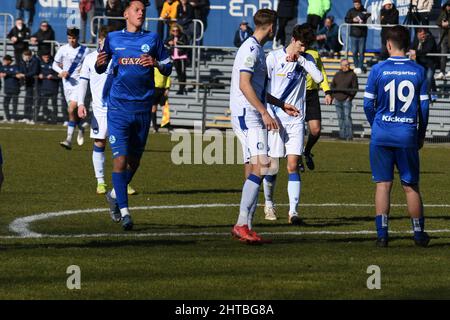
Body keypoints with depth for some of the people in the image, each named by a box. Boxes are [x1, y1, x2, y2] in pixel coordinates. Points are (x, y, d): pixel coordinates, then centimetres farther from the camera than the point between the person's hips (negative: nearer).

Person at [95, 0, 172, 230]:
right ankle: (124, 211, -10)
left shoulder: (152, 39, 7)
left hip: (143, 107, 2)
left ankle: (115, 194, 36)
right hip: (118, 107, -2)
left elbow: (168, 68, 9)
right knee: (120, 159, -12)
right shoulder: (113, 38, 6)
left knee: (134, 160, 10)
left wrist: (156, 63, -12)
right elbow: (100, 69, 14)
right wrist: (99, 63, -9)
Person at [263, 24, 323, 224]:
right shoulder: (273, 58, -2)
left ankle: (293, 211, -11)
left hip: (296, 120, 1)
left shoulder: (306, 59, 6)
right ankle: (269, 204, 26)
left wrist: (301, 59, -13)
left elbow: (319, 78, -11)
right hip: (274, 118, -1)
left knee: (293, 165, -8)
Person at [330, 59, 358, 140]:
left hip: (346, 100, -5)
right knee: (340, 118, 7)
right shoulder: (337, 75, 11)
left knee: (347, 117, -13)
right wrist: (333, 96, 7)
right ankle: (342, 135, 12)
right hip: (337, 100, 5)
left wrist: (350, 97, -10)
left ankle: (349, 135, -12)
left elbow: (355, 88, -2)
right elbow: (332, 86, 19)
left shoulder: (352, 75, -1)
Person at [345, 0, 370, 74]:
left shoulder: (364, 11, 0)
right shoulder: (351, 11, 5)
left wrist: (363, 22, -19)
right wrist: (352, 20, -14)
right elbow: (346, 20, 3)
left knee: (361, 51, -2)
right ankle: (356, 66, 14)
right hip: (353, 34, 2)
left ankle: (360, 67, 2)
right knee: (354, 51, 4)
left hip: (362, 34, -2)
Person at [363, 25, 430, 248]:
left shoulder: (378, 69, -4)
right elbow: (424, 107, 3)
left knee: (383, 184, 3)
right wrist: (421, 136, 15)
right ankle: (419, 234, 15)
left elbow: (368, 104, -1)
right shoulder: (418, 71, 1)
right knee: (411, 186, 9)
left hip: (382, 136, -1)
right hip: (408, 135, 1)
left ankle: (382, 233, -1)